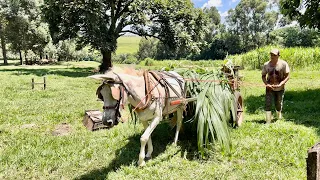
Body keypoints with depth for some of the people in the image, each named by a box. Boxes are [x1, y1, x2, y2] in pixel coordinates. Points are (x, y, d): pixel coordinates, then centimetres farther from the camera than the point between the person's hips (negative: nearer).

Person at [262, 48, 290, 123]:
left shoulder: (283, 64, -10)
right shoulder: (266, 65, -6)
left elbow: (287, 76, -8)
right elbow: (263, 76, 3)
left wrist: (280, 84, -22)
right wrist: (266, 84, -14)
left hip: (280, 88, 0)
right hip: (269, 88, 0)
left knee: (278, 105, 13)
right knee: (268, 104, -9)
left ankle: (279, 119, 41)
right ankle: (268, 122, -5)